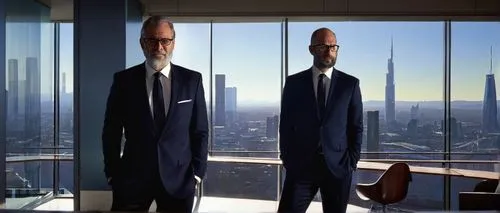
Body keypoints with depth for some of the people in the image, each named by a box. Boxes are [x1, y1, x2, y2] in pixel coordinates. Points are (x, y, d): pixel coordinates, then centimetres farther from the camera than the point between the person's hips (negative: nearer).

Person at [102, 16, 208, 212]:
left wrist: (197, 172, -2)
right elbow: (111, 132, 4)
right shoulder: (124, 80, 0)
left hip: (178, 178, 1)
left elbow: (200, 131, 3)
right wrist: (113, 174, 1)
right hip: (132, 177, 0)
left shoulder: (191, 80, 1)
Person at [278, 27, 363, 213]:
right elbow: (285, 125, 5)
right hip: (300, 166, 0)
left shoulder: (350, 84, 4)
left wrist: (352, 162, -1)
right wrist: (287, 160, 1)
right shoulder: (294, 83, 3)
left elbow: (357, 127, 6)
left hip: (338, 166, 1)